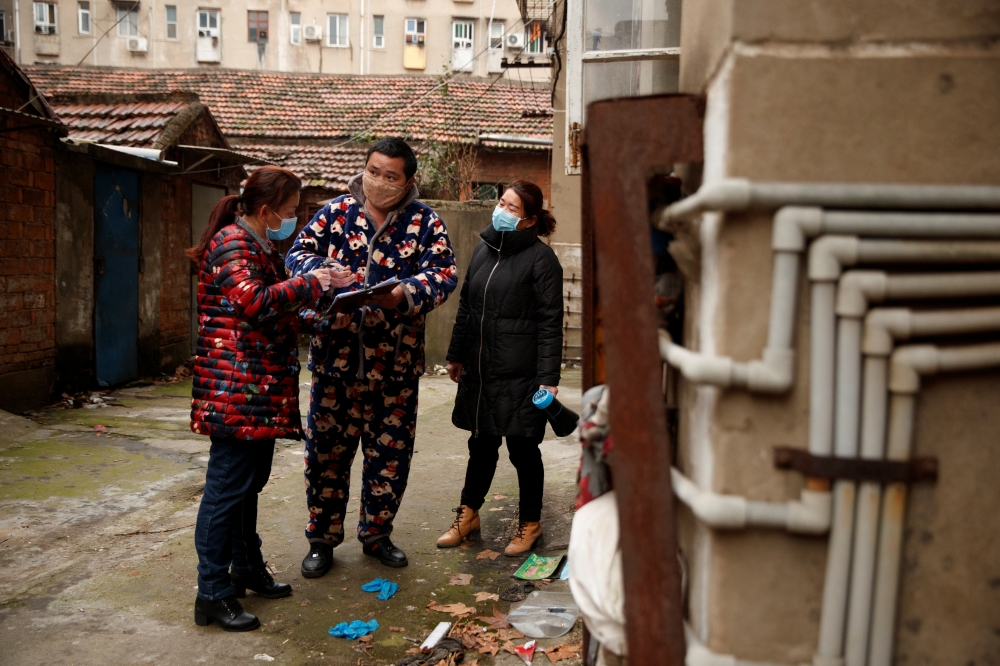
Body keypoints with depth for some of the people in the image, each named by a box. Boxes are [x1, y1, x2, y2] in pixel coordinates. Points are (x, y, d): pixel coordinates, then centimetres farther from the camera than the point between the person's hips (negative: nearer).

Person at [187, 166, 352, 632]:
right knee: (228, 488, -4)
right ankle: (212, 594, 5)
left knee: (250, 482, 18)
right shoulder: (232, 243, -13)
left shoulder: (258, 247, 19)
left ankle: (247, 568, 32)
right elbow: (255, 301, -27)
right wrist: (312, 283, -18)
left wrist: (324, 286, 12)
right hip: (236, 389, -10)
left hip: (259, 389, 10)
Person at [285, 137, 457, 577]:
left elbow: (443, 275, -9)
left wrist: (403, 293, -28)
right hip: (334, 356, 1)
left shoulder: (425, 223, 1)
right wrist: (322, 273, -21)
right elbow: (298, 253, 2)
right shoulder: (335, 212, 5)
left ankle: (376, 533, 31)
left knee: (391, 454, 10)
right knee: (327, 450, 9)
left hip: (394, 363, 0)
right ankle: (322, 539, 27)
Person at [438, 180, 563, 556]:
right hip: (479, 370, 6)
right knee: (481, 445, 17)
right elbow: (466, 306, 18)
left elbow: (550, 322, -12)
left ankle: (530, 523, 26)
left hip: (520, 375, -6)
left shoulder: (540, 258, -9)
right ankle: (468, 515, 33)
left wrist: (548, 378, -16)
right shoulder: (484, 249, 11)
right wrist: (457, 354, 19)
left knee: (523, 449, 8)